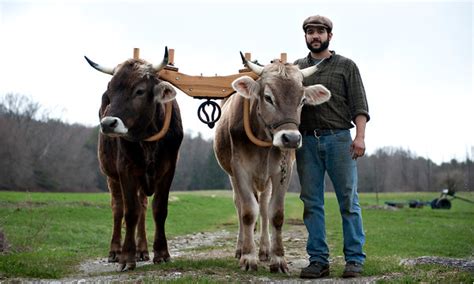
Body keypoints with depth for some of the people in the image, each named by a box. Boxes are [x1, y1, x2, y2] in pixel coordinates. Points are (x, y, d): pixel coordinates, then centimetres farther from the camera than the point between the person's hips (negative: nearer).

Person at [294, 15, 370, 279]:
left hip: (339, 139, -2)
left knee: (348, 200, -2)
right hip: (306, 141, 3)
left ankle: (355, 260, 3)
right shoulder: (296, 68, 17)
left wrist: (360, 136, -10)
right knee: (312, 202, 2)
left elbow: (359, 105, 2)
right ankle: (318, 261, 7)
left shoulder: (346, 66, 9)